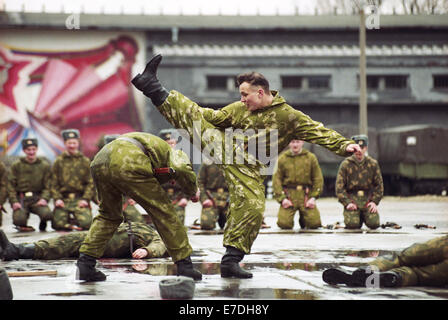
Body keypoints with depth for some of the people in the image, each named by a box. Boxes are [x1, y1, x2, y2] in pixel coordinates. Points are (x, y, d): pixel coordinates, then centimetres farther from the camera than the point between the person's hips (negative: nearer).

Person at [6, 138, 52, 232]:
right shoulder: (16, 165, 8)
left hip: (37, 199, 0)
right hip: (21, 198, 0)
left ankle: (43, 224, 7)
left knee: (47, 214, -31)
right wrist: (14, 201, -11)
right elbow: (11, 185, 4)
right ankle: (22, 225, 11)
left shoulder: (45, 165, 9)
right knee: (19, 219, -29)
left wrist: (44, 199, -15)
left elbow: (48, 186, 4)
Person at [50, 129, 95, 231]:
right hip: (63, 199, 1)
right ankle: (70, 224, 17)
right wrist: (57, 199, -6)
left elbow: (90, 183, 5)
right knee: (59, 224, -18)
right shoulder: (59, 161, 11)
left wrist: (85, 199, -8)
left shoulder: (85, 161, 10)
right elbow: (54, 183, 8)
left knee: (86, 223, -22)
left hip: (80, 199, -1)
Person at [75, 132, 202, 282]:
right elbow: (183, 169, 0)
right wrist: (192, 193, 17)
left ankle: (85, 261, 15)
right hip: (128, 165, -6)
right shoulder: (173, 154, 24)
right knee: (163, 212, 9)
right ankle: (184, 265, 12)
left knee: (108, 215, 27)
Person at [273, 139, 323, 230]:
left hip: (306, 195, 1)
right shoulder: (282, 158, 5)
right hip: (289, 195, -1)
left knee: (315, 224, -11)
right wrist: (282, 198, -9)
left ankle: (303, 219, 23)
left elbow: (318, 179, 5)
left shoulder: (311, 157, 6)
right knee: (284, 224, -16)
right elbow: (276, 179, 2)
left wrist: (314, 197, -6)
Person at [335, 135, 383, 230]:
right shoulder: (345, 164, -1)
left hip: (368, 199, 2)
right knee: (353, 224, -23)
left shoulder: (373, 164, 6)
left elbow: (379, 185, 10)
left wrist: (375, 202, -2)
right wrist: (347, 203, -12)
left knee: (374, 224, -16)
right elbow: (339, 187, -2)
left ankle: (364, 216, 19)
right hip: (351, 199, -2)